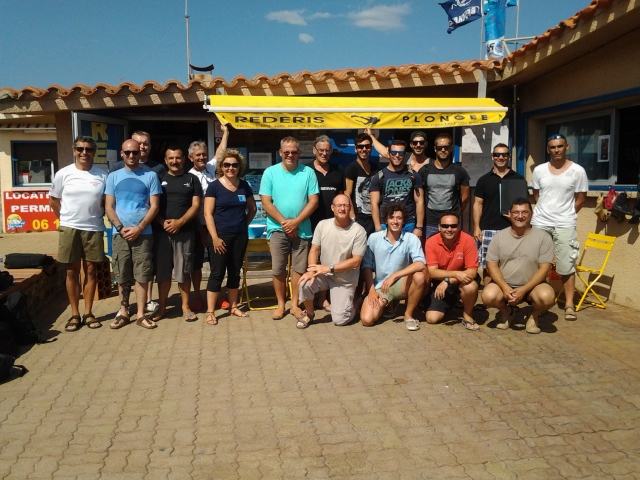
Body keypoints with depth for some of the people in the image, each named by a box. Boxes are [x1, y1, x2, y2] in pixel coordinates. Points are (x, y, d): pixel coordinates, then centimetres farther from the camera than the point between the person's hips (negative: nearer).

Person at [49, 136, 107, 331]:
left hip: (94, 229, 1)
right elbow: (53, 200, 7)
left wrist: (96, 216, 2)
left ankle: (88, 313, 17)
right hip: (69, 229, -1)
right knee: (72, 272, 5)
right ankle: (75, 314, 14)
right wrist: (66, 219, 8)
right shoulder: (63, 174, -3)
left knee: (91, 271, 7)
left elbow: (106, 202, 9)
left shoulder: (102, 175, -1)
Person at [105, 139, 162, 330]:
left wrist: (139, 228, -11)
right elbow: (109, 207, 5)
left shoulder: (150, 176, 4)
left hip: (143, 233, -1)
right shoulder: (113, 177, 9)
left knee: (142, 276, 0)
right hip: (120, 233, 2)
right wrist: (121, 227, -10)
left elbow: (154, 206, -1)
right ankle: (123, 312, 18)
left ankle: (141, 314, 8)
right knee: (122, 276, 7)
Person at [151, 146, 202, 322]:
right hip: (162, 232, 1)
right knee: (162, 271, 6)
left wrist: (179, 222, -14)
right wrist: (162, 222, -12)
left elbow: (196, 206, -1)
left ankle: (185, 307, 13)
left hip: (185, 232, -1)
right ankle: (162, 307, 16)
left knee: (184, 271, 2)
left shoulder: (191, 179, 8)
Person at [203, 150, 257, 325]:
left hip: (240, 235, 4)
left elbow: (252, 208, 19)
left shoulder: (244, 186, 6)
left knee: (235, 272, 12)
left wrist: (245, 224, 6)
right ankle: (210, 312, 4)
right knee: (217, 273, -2)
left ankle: (233, 307, 24)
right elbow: (208, 213, -9)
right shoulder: (214, 186, -6)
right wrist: (215, 237, -15)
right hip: (221, 236, -4)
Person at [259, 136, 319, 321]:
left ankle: (295, 304, 19)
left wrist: (296, 221, -13)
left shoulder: (308, 172, 0)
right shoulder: (270, 172, -1)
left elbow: (313, 201, -4)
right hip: (278, 228, 0)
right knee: (278, 269, 4)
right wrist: (284, 222, -12)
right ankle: (280, 304, 18)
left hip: (302, 229, 1)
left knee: (299, 269, 7)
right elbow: (266, 203, -5)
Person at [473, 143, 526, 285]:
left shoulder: (518, 179, 7)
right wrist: (476, 227, -3)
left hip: (511, 229, 0)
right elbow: (478, 204, 6)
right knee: (487, 266, 3)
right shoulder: (484, 179, 8)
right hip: (488, 230, 0)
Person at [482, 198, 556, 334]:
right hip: (504, 284, 1)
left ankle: (534, 315, 5)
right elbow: (491, 265, -2)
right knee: (488, 296, -29)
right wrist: (504, 287, -19)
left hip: (532, 285, -1)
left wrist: (523, 290, -21)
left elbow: (544, 268, -10)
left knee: (547, 297, -33)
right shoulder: (499, 236, -1)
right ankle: (506, 311, 8)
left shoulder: (543, 237, -6)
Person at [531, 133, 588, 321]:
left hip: (565, 225, -3)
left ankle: (569, 305, 6)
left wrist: (565, 215, 2)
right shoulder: (539, 170, 4)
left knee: (567, 265, -1)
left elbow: (580, 199, 2)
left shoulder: (577, 171, -4)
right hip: (539, 223, 3)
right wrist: (546, 212, 7)